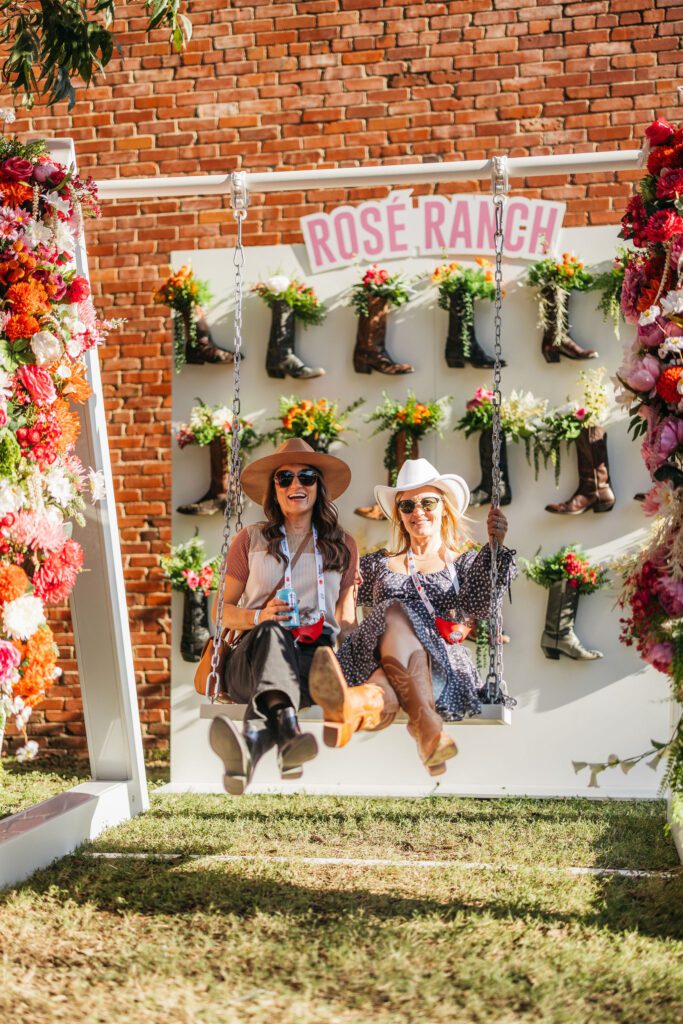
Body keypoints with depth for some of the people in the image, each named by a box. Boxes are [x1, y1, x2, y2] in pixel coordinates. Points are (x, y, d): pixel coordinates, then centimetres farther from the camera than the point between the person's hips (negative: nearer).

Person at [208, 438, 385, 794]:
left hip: (315, 652, 1)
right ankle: (286, 730, -72)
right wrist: (259, 617, -6)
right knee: (271, 632, -40)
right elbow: (221, 611, 16)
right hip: (253, 654, -1)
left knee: (326, 660, -39)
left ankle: (253, 738, -69)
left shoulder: (342, 544, 23)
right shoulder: (250, 540, 19)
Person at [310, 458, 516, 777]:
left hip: (442, 669, -1)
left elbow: (477, 606, -1)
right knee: (395, 611, -34)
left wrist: (494, 547, -16)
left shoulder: (465, 564, 22)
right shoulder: (378, 564, 29)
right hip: (376, 663, 2)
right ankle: (426, 723, -61)